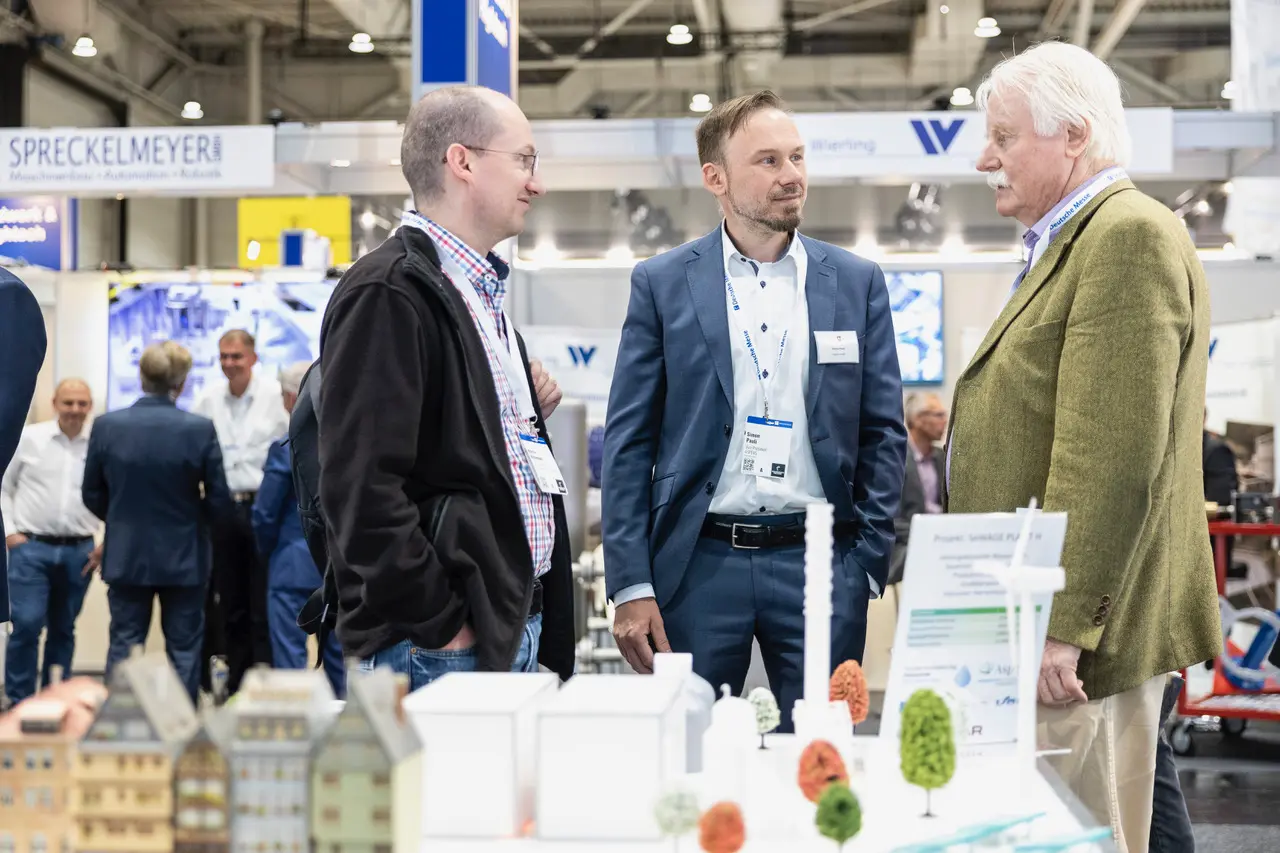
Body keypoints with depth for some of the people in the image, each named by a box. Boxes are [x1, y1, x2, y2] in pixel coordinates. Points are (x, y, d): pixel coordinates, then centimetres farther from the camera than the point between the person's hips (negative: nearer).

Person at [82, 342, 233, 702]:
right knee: (184, 648, 9)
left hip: (125, 557, 2)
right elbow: (219, 503, -10)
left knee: (124, 646, 11)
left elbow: (92, 496, 2)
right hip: (183, 558, -2)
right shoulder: (200, 429, -15)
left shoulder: (106, 426, -8)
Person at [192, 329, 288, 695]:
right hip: (223, 510, 4)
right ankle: (235, 682, 20)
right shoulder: (208, 400, 9)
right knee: (228, 605, 10)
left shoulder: (276, 396, -3)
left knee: (264, 605, -3)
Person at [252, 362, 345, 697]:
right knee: (339, 657, 12)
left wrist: (268, 551, 10)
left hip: (294, 568, -5)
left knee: (290, 657, 1)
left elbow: (265, 514, -7)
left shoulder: (286, 449, -12)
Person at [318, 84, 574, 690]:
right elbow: (363, 487, -20)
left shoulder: (485, 292, 18)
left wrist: (528, 410, 11)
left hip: (517, 622, 9)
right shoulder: (388, 293, -13)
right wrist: (440, 625, -18)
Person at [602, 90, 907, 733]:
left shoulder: (857, 283, 7)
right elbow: (628, 443, 1)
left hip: (819, 560, 1)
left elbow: (883, 433, 9)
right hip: (699, 561, -1)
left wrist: (867, 564, 0)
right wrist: (630, 586, -5)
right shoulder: (661, 285, 3)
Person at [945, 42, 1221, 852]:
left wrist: (1062, 627, -23)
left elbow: (1114, 457, -22)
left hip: (1081, 637, -10)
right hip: (1036, 623, 10)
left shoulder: (1130, 236, -14)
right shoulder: (1071, 242, 18)